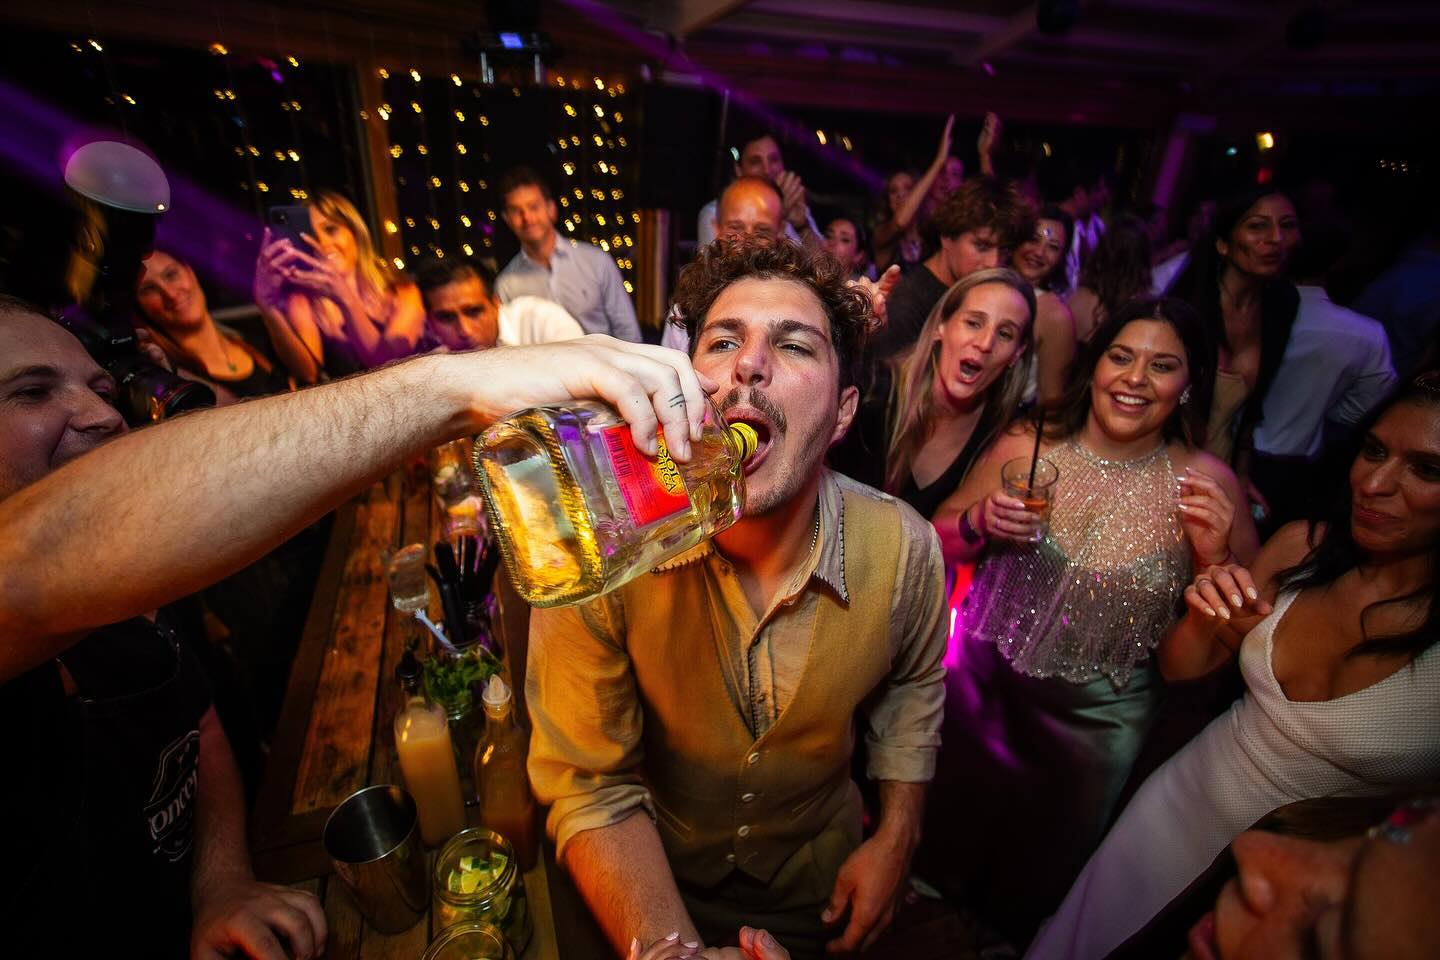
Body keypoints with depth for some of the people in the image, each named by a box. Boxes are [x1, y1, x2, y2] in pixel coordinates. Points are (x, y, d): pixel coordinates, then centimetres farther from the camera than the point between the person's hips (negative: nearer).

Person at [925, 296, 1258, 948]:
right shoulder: (1025, 448, -11)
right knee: (944, 841, 23)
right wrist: (979, 523, -22)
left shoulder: (1205, 483, -11)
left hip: (1097, 718, 0)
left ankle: (1011, 941, 57)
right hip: (981, 683, 1)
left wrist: (1216, 557, -22)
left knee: (1037, 879, 24)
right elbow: (938, 544, -1)